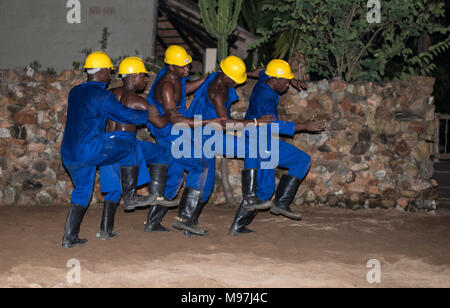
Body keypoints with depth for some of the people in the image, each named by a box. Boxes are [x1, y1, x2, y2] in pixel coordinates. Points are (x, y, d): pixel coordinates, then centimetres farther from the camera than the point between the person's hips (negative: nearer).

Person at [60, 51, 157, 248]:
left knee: (82, 190, 20)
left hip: (68, 155, 8)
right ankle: (130, 196, 15)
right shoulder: (102, 96, -9)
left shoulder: (75, 93, 16)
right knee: (130, 149, 9)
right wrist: (150, 115, 13)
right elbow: (127, 115, -4)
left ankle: (69, 237, 17)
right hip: (90, 149, -8)